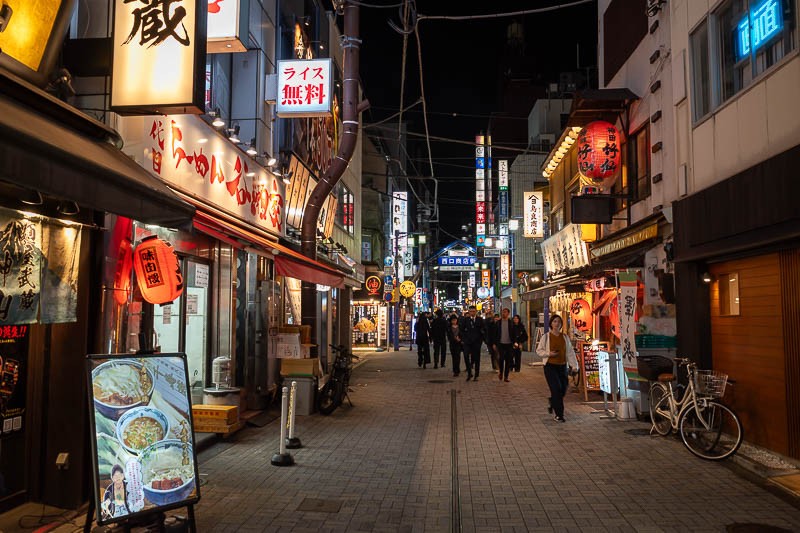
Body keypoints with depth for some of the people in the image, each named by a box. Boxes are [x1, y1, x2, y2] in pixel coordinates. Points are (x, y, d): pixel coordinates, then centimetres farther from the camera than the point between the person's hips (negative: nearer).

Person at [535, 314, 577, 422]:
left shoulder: (565, 337, 9)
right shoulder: (546, 336, 0)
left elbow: (570, 352, 8)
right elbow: (539, 350, 3)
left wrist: (574, 365, -1)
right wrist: (549, 353, -15)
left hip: (562, 366, 4)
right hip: (550, 366, -4)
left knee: (563, 390, 7)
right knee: (556, 389, -10)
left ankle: (552, 404, 37)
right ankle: (559, 415, -2)